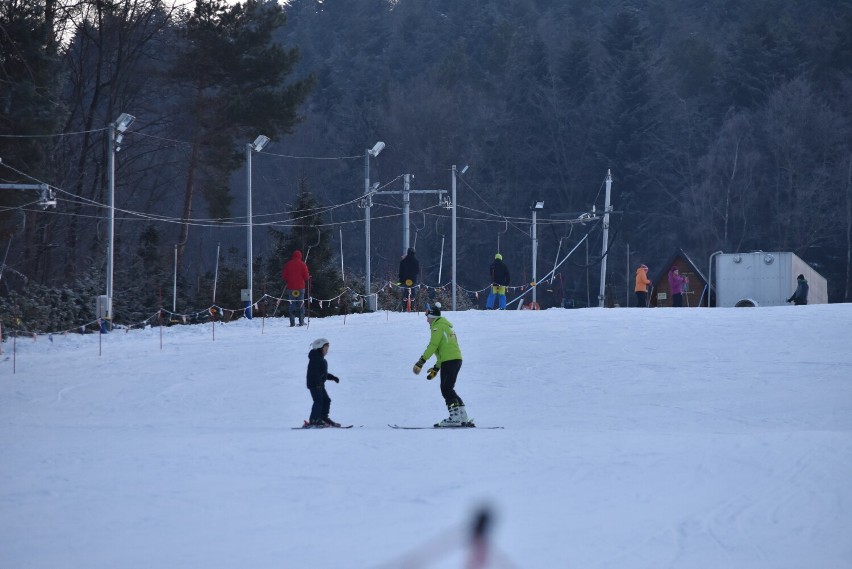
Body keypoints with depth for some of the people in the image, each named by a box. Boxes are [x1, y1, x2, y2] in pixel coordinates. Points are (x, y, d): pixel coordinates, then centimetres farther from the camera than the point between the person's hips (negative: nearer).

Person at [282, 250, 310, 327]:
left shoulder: (287, 264, 3)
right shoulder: (302, 264, -3)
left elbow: (283, 276, 4)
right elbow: (306, 276, -5)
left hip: (290, 288, 1)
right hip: (300, 287, -1)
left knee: (291, 305, 3)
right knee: (301, 304, 6)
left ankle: (292, 322, -4)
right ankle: (301, 321, 2)